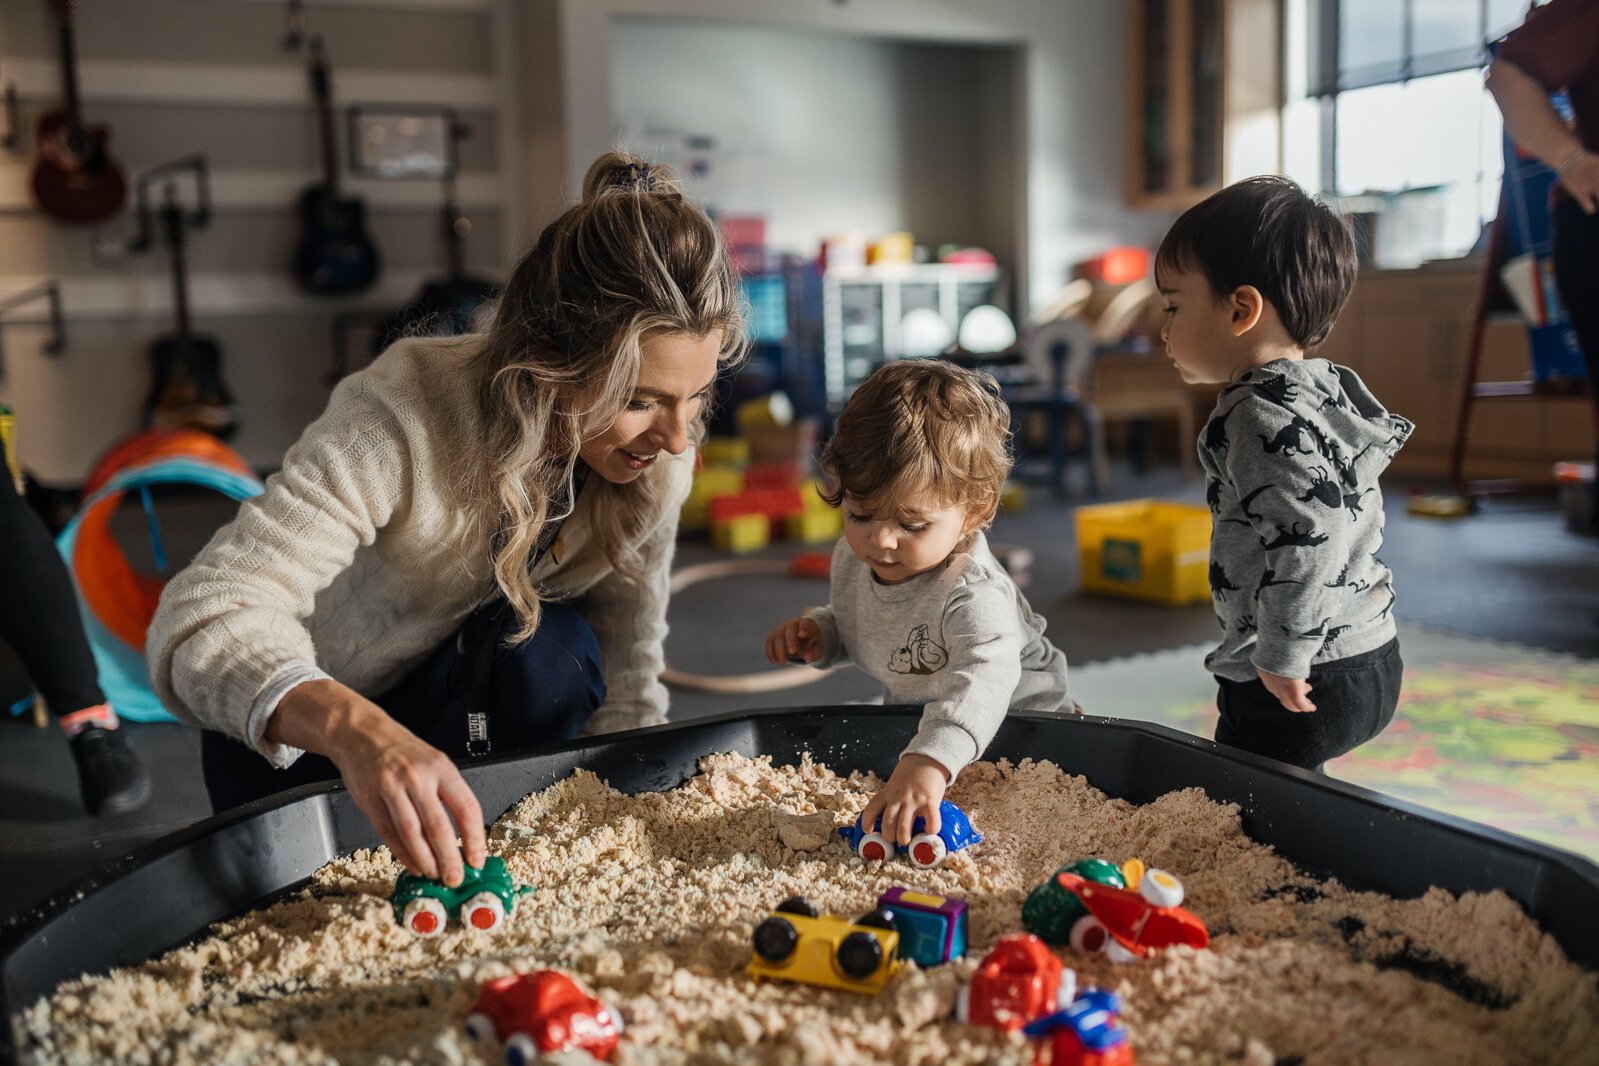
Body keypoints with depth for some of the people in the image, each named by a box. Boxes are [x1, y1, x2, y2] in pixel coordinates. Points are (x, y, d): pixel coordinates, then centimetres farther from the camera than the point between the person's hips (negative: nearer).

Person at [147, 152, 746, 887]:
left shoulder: (656, 462, -19)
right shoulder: (405, 416, -35)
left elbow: (623, 688, -12)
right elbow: (201, 617, -44)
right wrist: (356, 729, -63)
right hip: (297, 734, -3)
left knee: (556, 648, -28)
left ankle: (477, 868, -7)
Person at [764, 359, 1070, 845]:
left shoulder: (974, 595, -35)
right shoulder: (852, 560, -10)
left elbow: (985, 681, -53)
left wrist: (930, 763, -69)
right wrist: (819, 632, -10)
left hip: (1017, 720, -6)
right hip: (914, 722, 6)